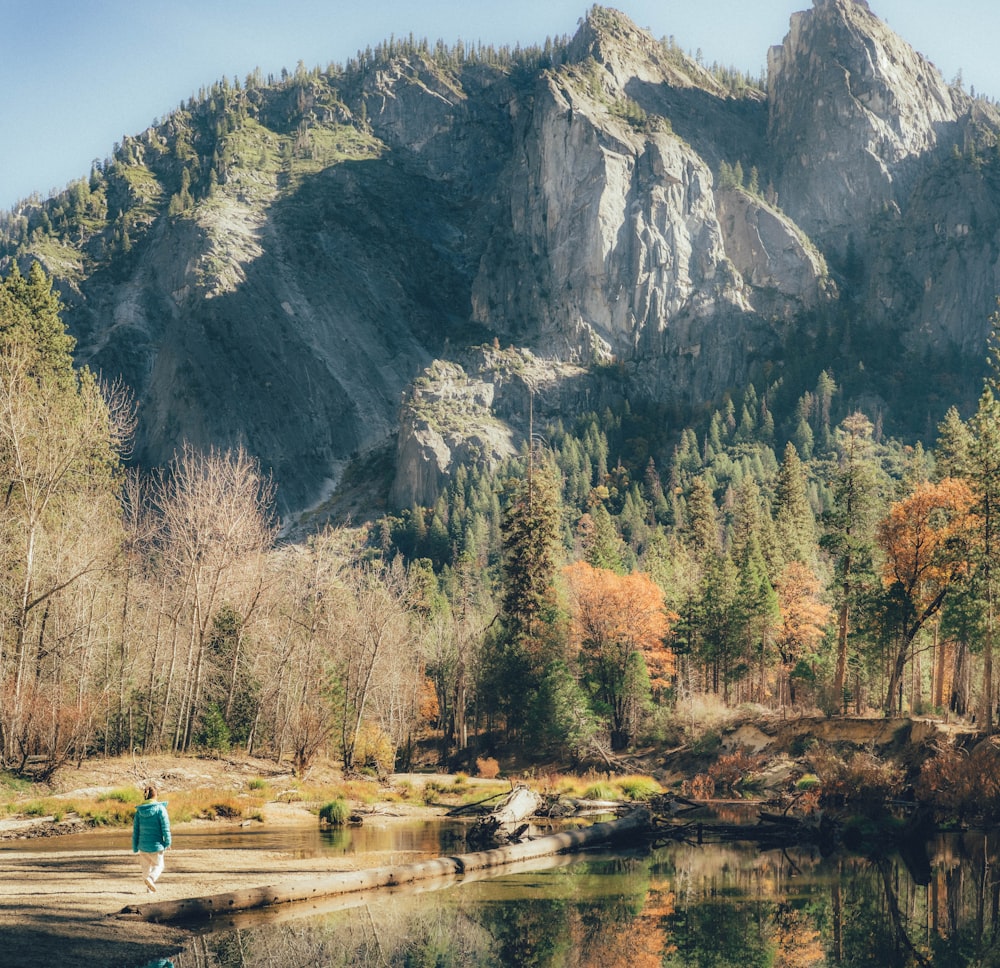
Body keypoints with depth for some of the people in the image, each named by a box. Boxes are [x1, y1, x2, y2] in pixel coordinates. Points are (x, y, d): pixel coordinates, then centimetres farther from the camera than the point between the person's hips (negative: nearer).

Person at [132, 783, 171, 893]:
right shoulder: (160, 808, -11)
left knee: (146, 867, 19)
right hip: (156, 845, -3)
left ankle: (149, 888, 18)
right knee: (158, 865, 14)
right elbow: (165, 827, -10)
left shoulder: (139, 810, 1)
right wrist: (167, 842, 3)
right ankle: (151, 878, -14)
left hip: (143, 845, 3)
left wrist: (135, 848, 12)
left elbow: (135, 830, 4)